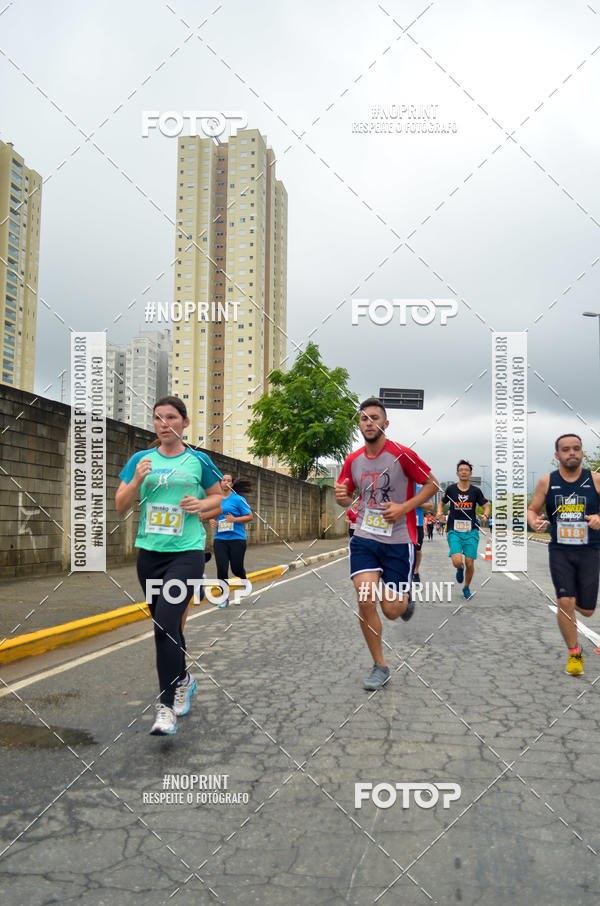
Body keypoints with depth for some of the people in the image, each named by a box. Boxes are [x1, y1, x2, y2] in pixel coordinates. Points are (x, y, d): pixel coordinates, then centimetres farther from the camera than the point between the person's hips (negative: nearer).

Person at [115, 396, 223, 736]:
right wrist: (136, 480, -11)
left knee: (166, 624, -17)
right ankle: (183, 680, 41)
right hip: (149, 553, 4)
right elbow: (121, 505, 6)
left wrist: (201, 504, -9)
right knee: (166, 626, 16)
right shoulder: (141, 459, 7)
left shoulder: (199, 461, 2)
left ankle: (167, 707, -10)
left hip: (187, 552, -4)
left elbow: (218, 498, 12)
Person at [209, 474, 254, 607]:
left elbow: (250, 516, -4)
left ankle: (244, 580, 38)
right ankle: (225, 597, 8)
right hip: (220, 539, 3)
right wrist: (212, 521, 3)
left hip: (237, 538, -3)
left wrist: (235, 519, -17)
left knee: (236, 568, 2)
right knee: (222, 568, -5)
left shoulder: (238, 499, -4)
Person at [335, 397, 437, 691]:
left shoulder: (402, 455, -11)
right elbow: (347, 497, 16)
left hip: (398, 540, -3)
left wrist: (404, 507, -17)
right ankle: (380, 667, 10)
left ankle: (405, 598, 39)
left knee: (391, 610, -1)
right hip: (364, 537, 3)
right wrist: (341, 496, -9)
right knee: (365, 601, -9)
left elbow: (432, 484, -4)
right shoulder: (352, 460, 3)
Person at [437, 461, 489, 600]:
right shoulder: (451, 489, 2)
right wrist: (439, 512, -6)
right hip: (454, 531, -1)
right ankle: (460, 569, 22)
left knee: (470, 564, -1)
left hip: (471, 532, 1)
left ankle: (467, 587, 27)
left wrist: (485, 515, -16)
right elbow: (441, 503, 16)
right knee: (457, 561, -17)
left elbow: (486, 506, 7)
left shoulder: (476, 491, 2)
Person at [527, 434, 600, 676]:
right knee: (564, 602, -9)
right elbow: (533, 509, 8)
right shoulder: (547, 482, 0)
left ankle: (575, 601, 44)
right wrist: (534, 522, -14)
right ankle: (574, 654, 10)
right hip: (560, 551, 0)